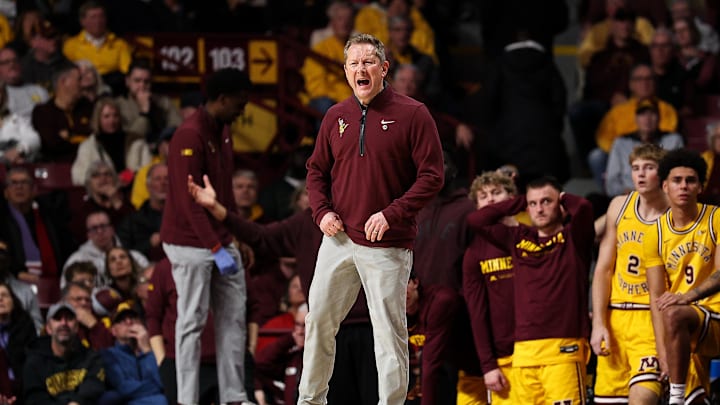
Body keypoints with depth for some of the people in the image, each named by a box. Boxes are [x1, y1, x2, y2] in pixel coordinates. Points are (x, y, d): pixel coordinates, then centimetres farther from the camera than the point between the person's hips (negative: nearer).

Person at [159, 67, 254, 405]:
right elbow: (189, 202, -22)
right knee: (192, 322, -5)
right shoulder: (190, 137, -18)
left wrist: (236, 235, 14)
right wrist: (216, 249, -26)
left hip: (221, 242, 9)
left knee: (234, 317, 8)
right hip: (192, 245, -9)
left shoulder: (223, 131, 11)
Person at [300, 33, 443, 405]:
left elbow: (431, 176, -8)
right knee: (318, 320, 8)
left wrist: (392, 213, -17)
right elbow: (317, 170, 19)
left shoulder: (412, 115, -5)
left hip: (388, 248, -5)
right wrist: (322, 211, 1)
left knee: (389, 331, -2)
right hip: (339, 239, 5)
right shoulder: (336, 117, 10)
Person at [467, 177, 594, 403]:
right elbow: (475, 220, 17)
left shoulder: (573, 238, 6)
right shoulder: (518, 239, 18)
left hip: (564, 348, -4)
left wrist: (563, 199, 9)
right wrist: (519, 203, 18)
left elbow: (583, 207, -13)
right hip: (524, 350, 5)